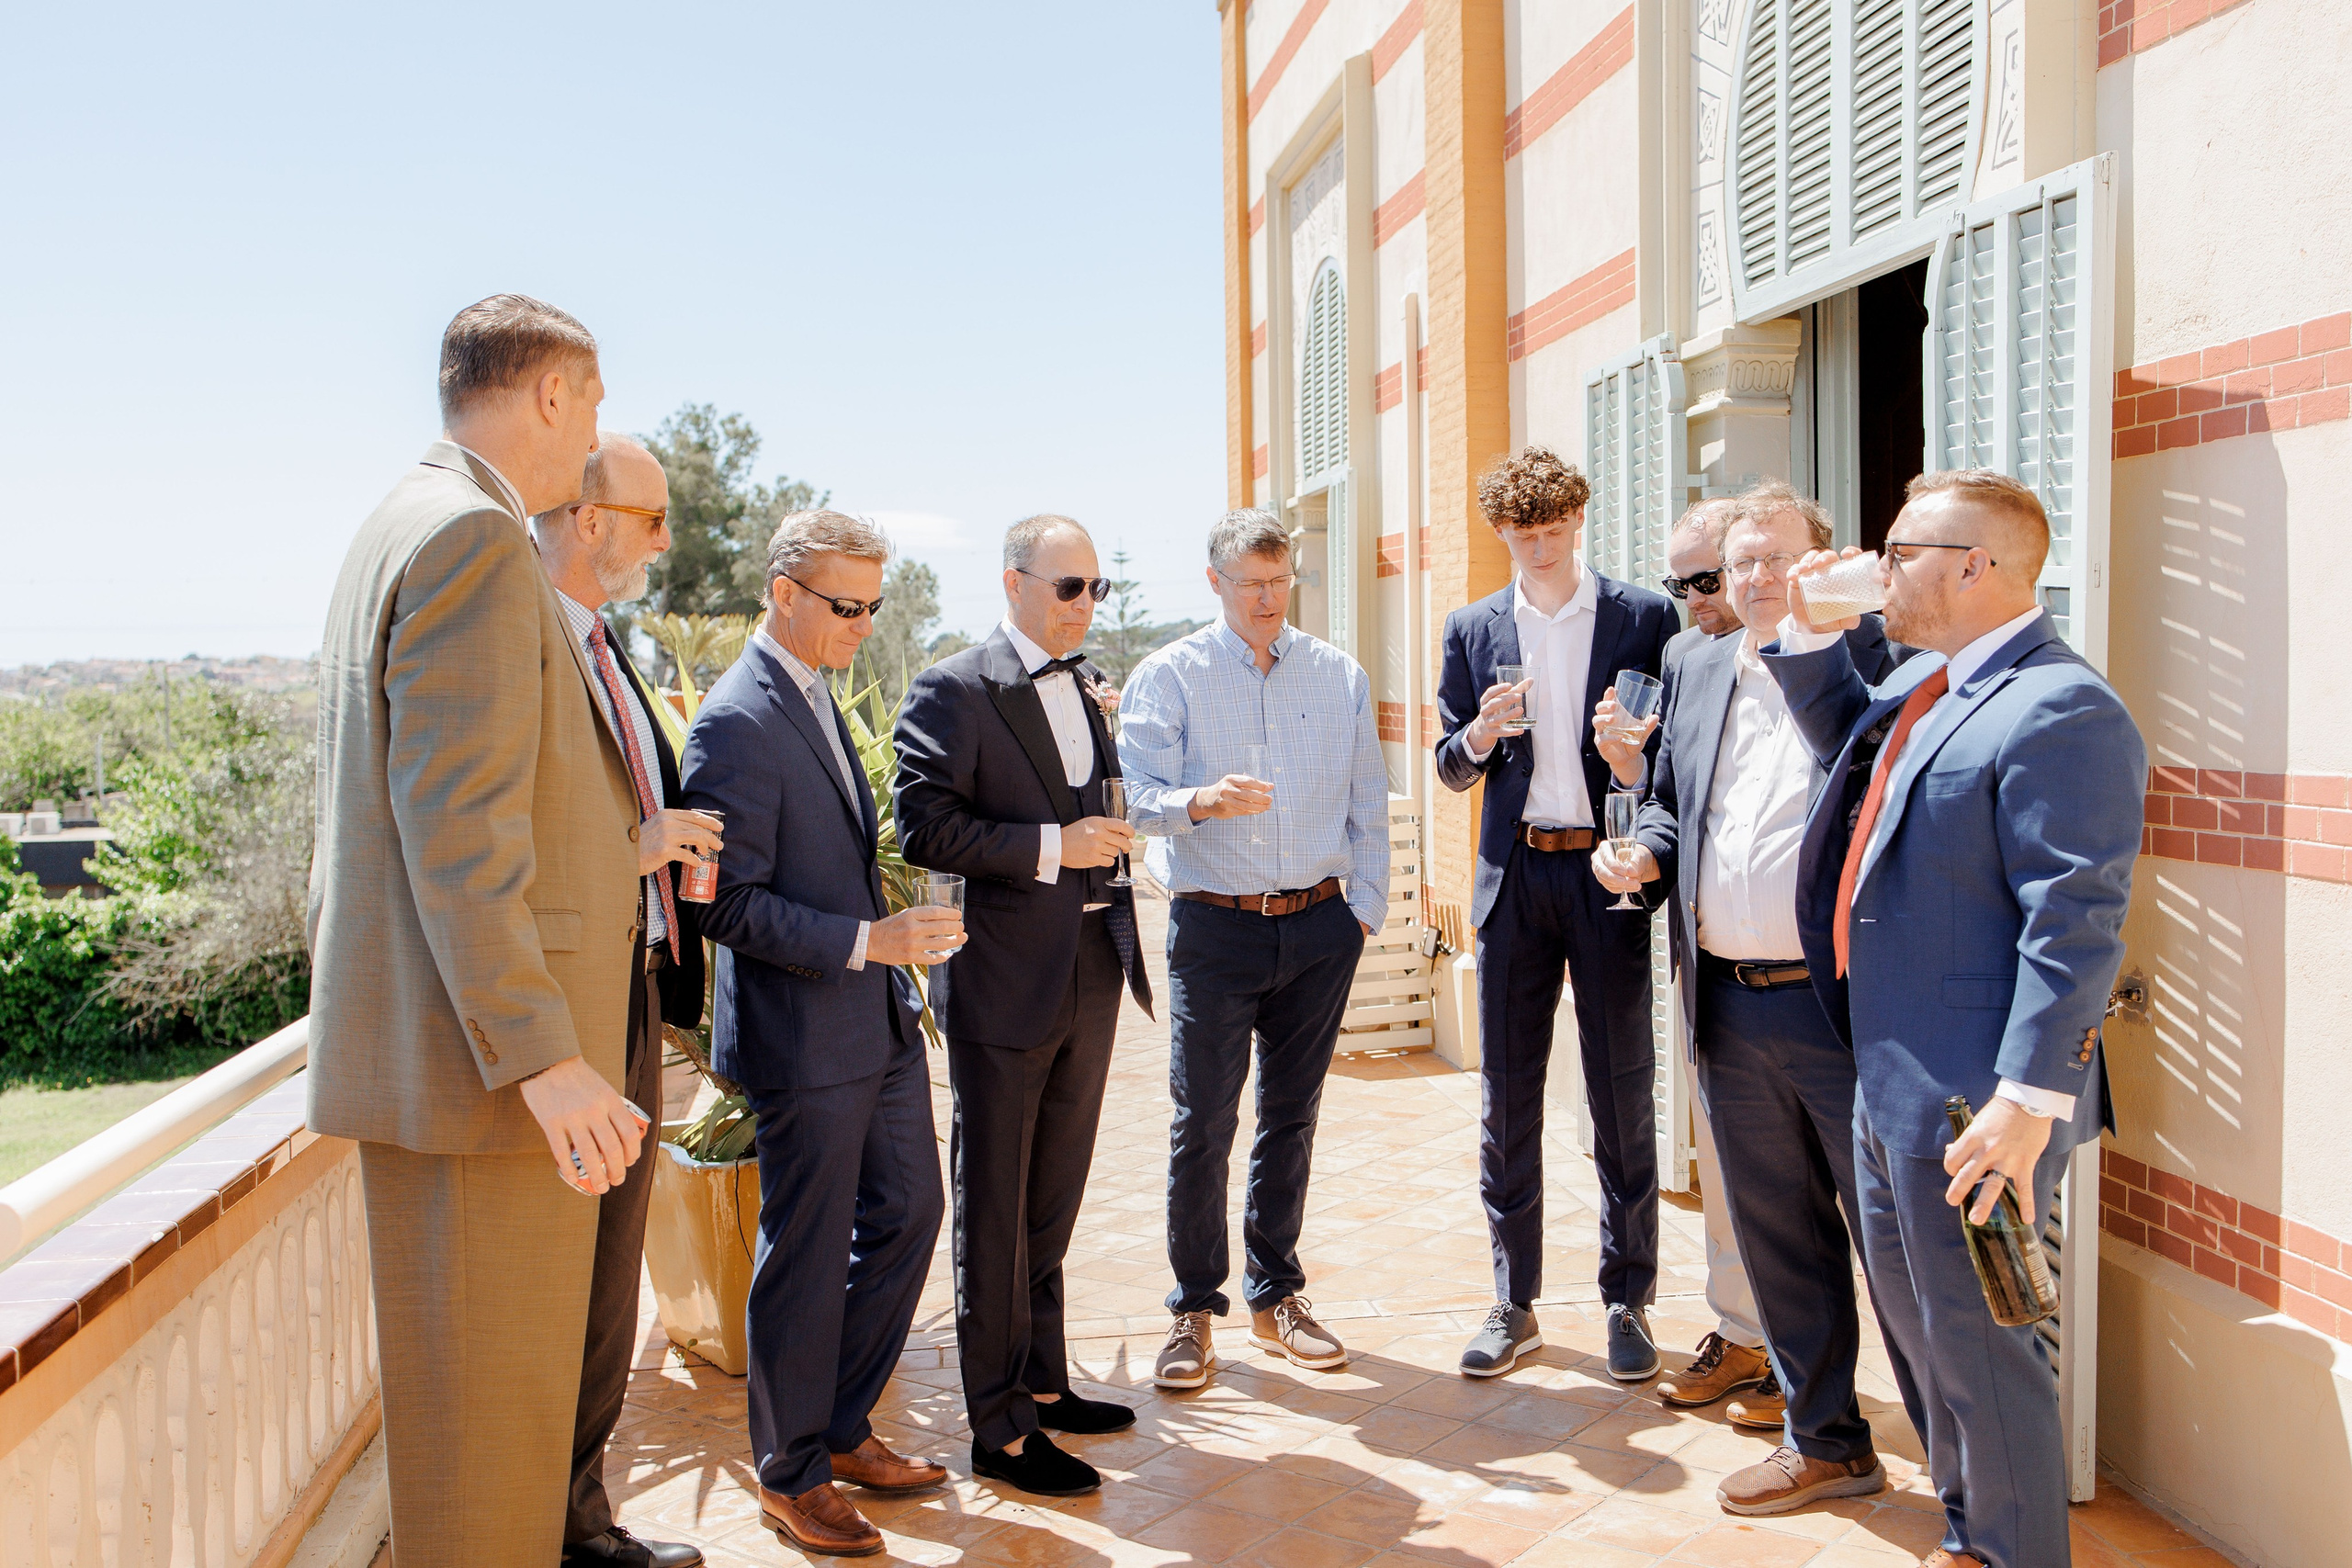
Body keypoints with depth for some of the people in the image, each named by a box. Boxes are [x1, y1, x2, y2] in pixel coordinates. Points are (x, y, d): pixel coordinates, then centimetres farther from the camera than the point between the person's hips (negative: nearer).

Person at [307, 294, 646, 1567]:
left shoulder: (399, 530, 18)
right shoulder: (474, 535, -15)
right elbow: (457, 823, -22)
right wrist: (541, 1056, -23)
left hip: (441, 1047, 11)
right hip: (477, 1057, -11)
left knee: (489, 1385, 20)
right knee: (488, 1405, 0)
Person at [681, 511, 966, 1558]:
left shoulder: (816, 695, 12)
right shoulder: (737, 720, -18)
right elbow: (730, 904, -21)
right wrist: (869, 941, -25)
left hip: (878, 1019, 9)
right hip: (802, 1038, -9)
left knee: (908, 1213, 15)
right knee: (807, 1256, 4)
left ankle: (842, 1429, 33)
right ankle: (789, 1477, 23)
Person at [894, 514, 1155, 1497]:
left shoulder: (1087, 688, 12)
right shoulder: (951, 691, -11)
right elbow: (924, 828, -19)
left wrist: (1108, 833, 7)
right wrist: (1051, 846, -21)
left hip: (1091, 973, 7)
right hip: (1004, 981, -7)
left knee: (1053, 1201, 19)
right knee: (993, 1212, 5)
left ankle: (1043, 1383, 34)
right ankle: (999, 1430, 17)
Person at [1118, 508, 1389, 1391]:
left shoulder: (1341, 677, 9)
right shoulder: (1168, 677, 0)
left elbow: (1367, 805, 12)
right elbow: (1135, 797, -10)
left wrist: (1365, 907, 5)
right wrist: (1201, 801, -30)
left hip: (1319, 925, 3)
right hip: (1215, 927, -3)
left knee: (1291, 1118, 12)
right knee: (1202, 1125, -2)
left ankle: (1276, 1297, 25)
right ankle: (1194, 1310, 12)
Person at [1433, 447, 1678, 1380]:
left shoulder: (1645, 617, 2)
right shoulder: (1472, 629, 10)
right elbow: (1451, 768, 12)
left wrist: (1638, 752, -17)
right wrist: (1478, 736, -9)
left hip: (1606, 875, -2)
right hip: (1514, 876, 3)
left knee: (1622, 1095, 5)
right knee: (1507, 1098, 7)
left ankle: (1628, 1302, 19)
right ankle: (1513, 1303, 19)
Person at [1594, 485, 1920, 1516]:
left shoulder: (1870, 661, -6)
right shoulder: (1702, 673, 14)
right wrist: (1646, 857, 1)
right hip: (1729, 1007, 6)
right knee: (1778, 1235, 16)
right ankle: (1826, 1440, 33)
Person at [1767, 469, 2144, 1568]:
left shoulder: (2060, 712, -19)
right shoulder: (1928, 685, 11)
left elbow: (2076, 926, -24)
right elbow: (1846, 738, 32)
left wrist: (2028, 1103, -27)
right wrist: (1811, 638, 16)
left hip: (1970, 1101, -10)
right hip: (1889, 1083, 10)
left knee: (1973, 1342, 3)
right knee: (1914, 1321, 22)